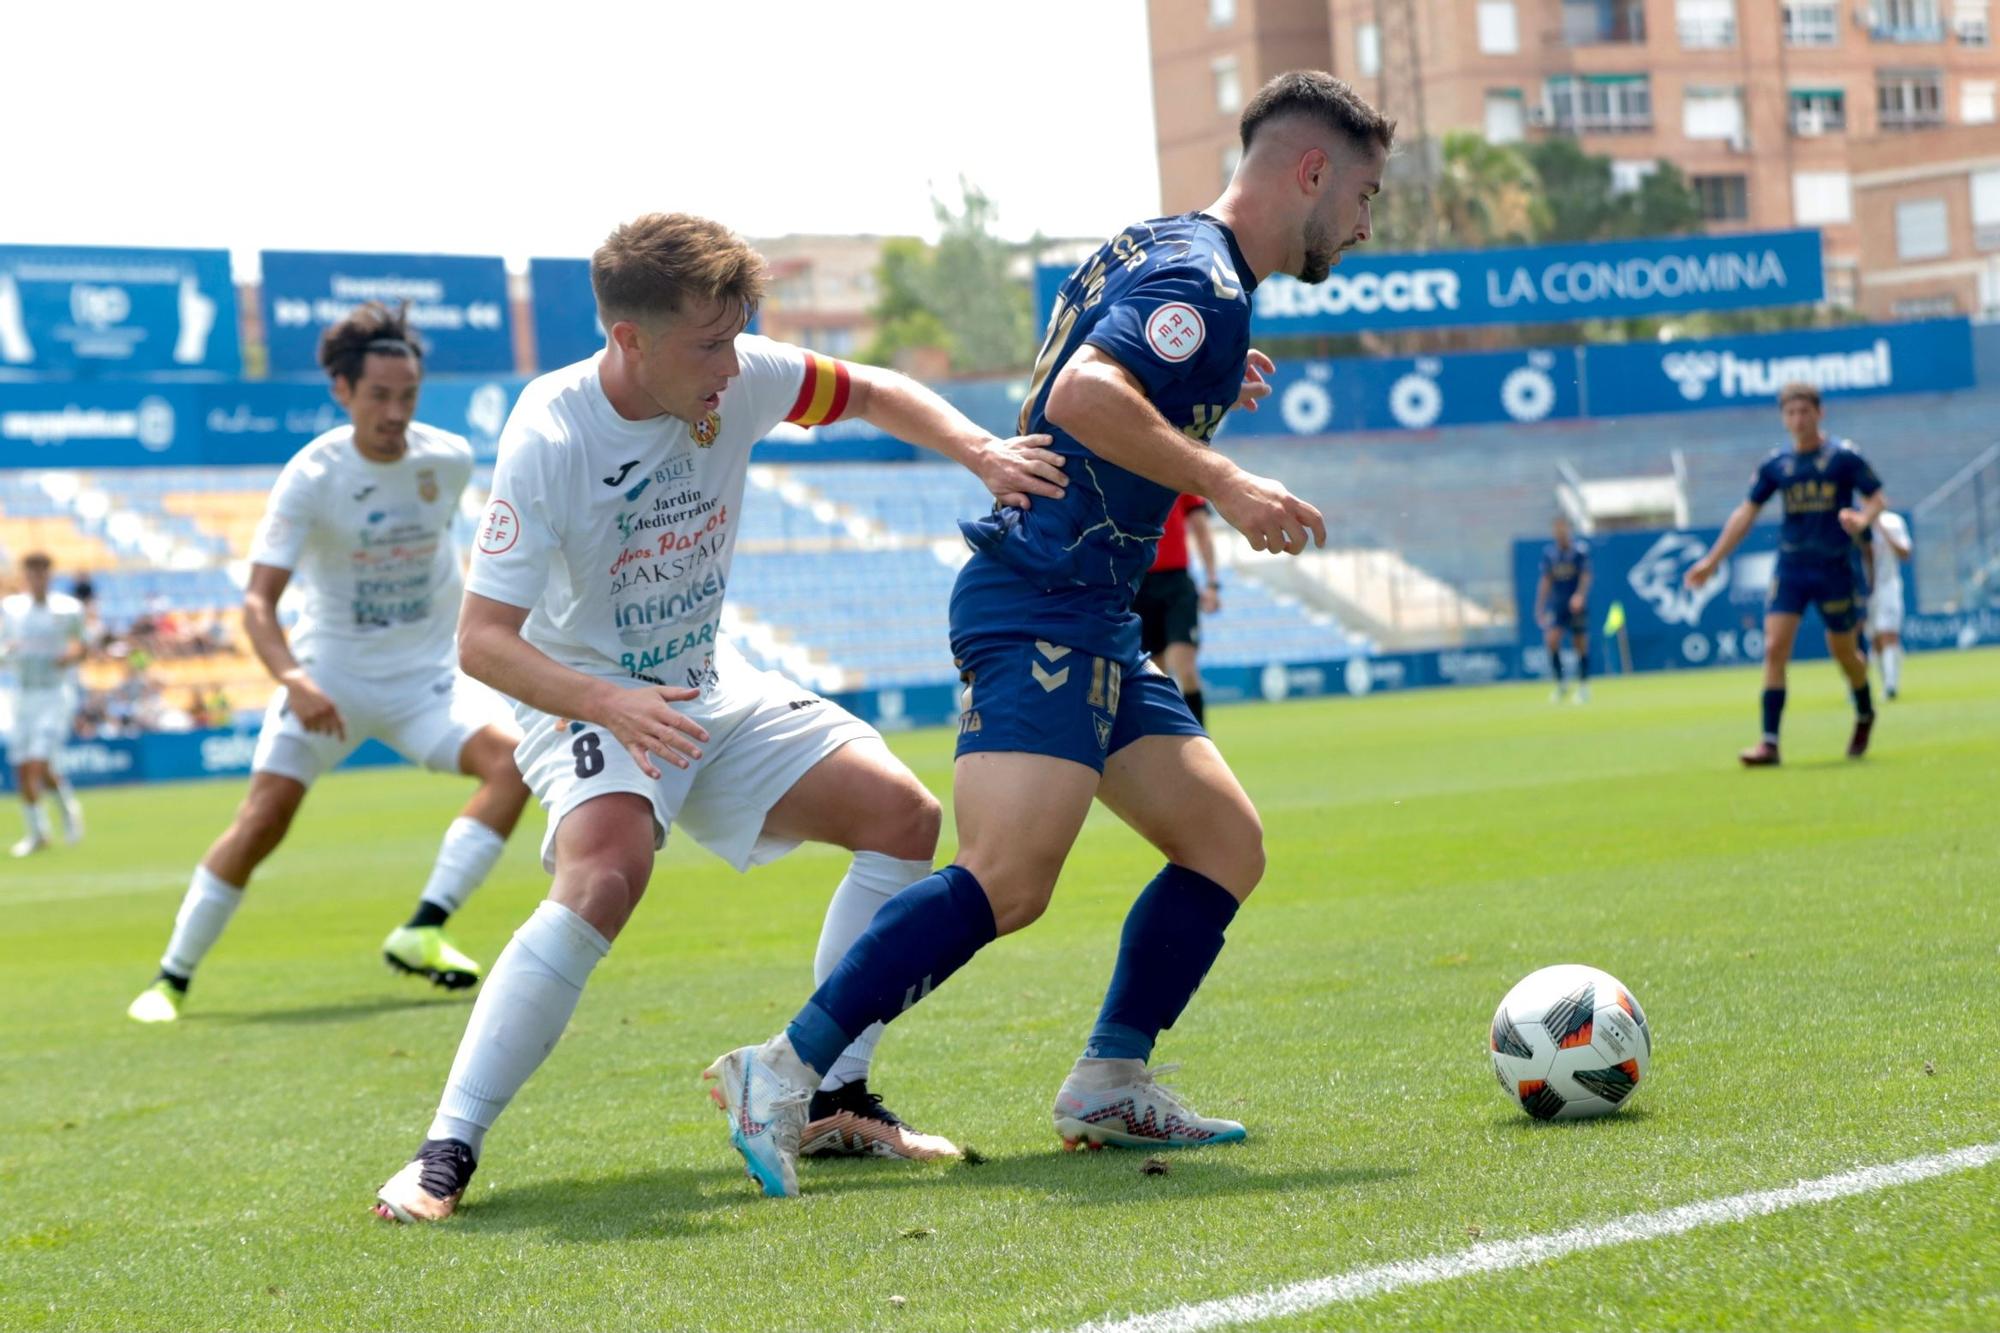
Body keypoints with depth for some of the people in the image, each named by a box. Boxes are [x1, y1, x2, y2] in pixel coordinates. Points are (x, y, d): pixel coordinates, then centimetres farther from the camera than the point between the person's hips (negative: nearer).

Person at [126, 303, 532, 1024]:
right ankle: (171, 978, 5)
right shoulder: (311, 477, -17)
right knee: (262, 818, -12)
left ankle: (422, 932, -24)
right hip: (329, 673, -3)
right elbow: (258, 601, -24)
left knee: (512, 762, -22)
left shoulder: (449, 459, -6)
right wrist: (293, 681, -41)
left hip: (424, 674, 3)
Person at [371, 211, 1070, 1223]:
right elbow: (481, 638, -29)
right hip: (585, 701, -7)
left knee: (903, 813, -3)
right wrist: (608, 704, -44)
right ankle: (445, 1153, -29)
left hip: (708, 688, 7)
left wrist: (982, 453, -11)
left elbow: (869, 393, 6)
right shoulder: (549, 440, -27)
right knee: (607, 871, -35)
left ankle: (828, 1101, 5)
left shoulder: (737, 378, -12)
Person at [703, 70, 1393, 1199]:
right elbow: (1083, 396, -28)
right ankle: (786, 1072, -20)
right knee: (1009, 880, -23)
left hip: (1092, 620, 11)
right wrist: (1225, 483, -28)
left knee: (1227, 845, 9)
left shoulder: (1161, 254, 19)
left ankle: (1112, 1084, 11)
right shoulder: (1200, 281, -12)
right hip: (1044, 607, -11)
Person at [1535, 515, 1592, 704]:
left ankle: (1583, 687, 15)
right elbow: (1546, 581, 9)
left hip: (1577, 605, -2)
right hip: (1556, 604, 2)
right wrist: (1540, 607, 5)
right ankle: (1559, 684, -2)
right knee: (1552, 639, -16)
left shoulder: (1581, 549, -5)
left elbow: (1586, 576, -9)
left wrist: (1579, 596, -25)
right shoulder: (1549, 552, 5)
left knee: (1581, 645, 1)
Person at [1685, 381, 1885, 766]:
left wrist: (1863, 519, -24)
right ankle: (1770, 741, -10)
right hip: (1790, 566, 3)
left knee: (1844, 651, 8)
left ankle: (1865, 715, 38)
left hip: (1835, 566, -2)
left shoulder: (1844, 456, -4)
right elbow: (1746, 513, 10)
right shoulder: (1775, 464, 5)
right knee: (1774, 647, -10)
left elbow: (1877, 498, -1)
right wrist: (1712, 559, 7)